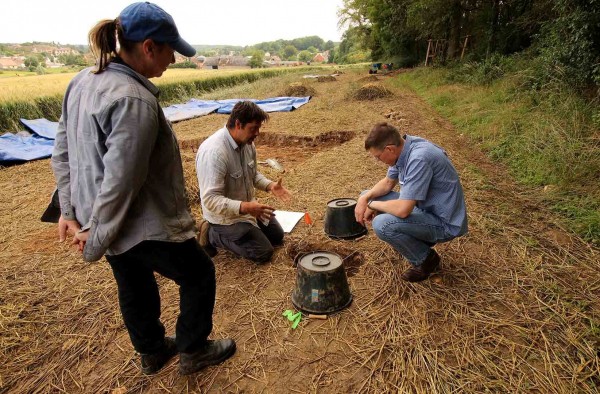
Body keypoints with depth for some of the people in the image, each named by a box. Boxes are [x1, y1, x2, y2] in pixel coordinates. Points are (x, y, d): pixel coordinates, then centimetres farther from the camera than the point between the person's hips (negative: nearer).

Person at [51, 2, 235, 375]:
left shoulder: (83, 82, 2)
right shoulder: (135, 101, -27)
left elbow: (63, 153, 9)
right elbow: (120, 182, -26)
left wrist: (70, 210, 14)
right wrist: (97, 241, -13)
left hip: (96, 218, 9)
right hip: (147, 227, -9)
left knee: (135, 288, 26)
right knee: (199, 275, 15)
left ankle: (152, 351, 49)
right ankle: (193, 350, 33)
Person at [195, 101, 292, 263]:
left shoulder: (247, 142, -6)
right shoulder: (213, 152, -33)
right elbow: (211, 200, -33)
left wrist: (270, 185, -8)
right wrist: (245, 207, -43)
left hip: (247, 207, 8)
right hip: (225, 216, -8)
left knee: (277, 236, 17)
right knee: (264, 252, -8)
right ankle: (213, 235, 4)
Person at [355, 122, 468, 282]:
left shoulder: (419, 158, -31)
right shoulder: (402, 148, -3)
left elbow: (403, 210, -34)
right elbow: (388, 182, 12)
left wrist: (373, 205, -16)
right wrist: (365, 199, -4)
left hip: (445, 223, -9)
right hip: (425, 208, 9)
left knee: (382, 224, -30)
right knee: (368, 197, 8)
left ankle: (426, 259, -2)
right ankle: (422, 239, 13)